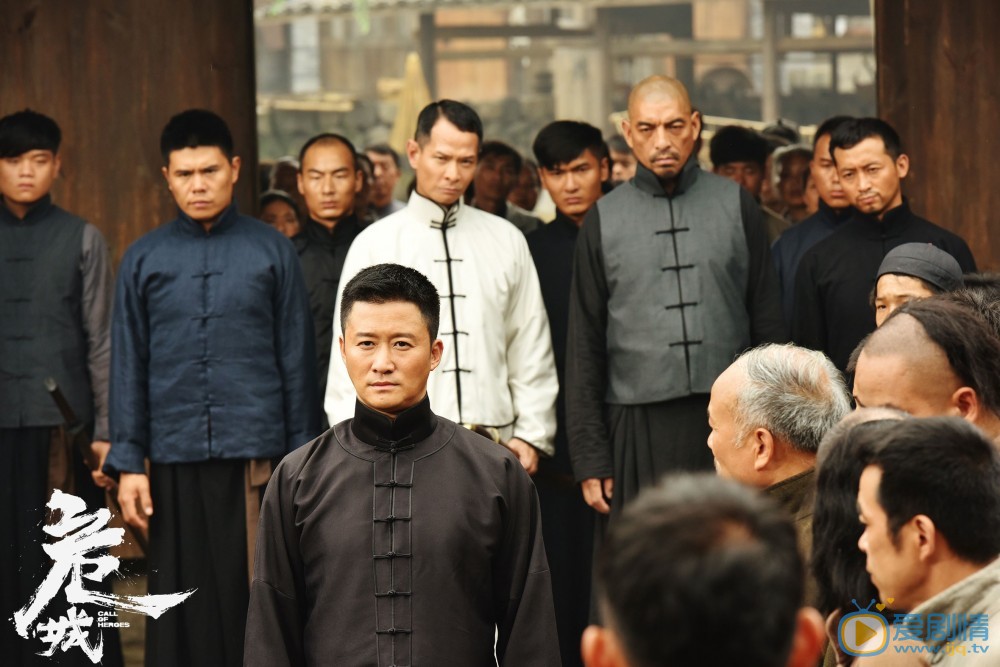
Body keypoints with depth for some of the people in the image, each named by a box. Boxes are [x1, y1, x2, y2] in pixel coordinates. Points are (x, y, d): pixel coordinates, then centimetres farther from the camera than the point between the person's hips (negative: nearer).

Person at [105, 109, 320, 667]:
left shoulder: (272, 251, 5)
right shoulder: (144, 259, 9)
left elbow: (297, 360, 6)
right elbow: (129, 366, 9)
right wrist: (127, 462, 4)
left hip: (256, 456, -1)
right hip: (174, 461, 1)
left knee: (254, 601, -3)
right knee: (183, 613, 2)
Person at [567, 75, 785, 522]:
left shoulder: (736, 205, 8)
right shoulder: (604, 220, 8)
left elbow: (769, 324, 10)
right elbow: (585, 347, 8)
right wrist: (590, 459, 3)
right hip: (641, 429, 0)